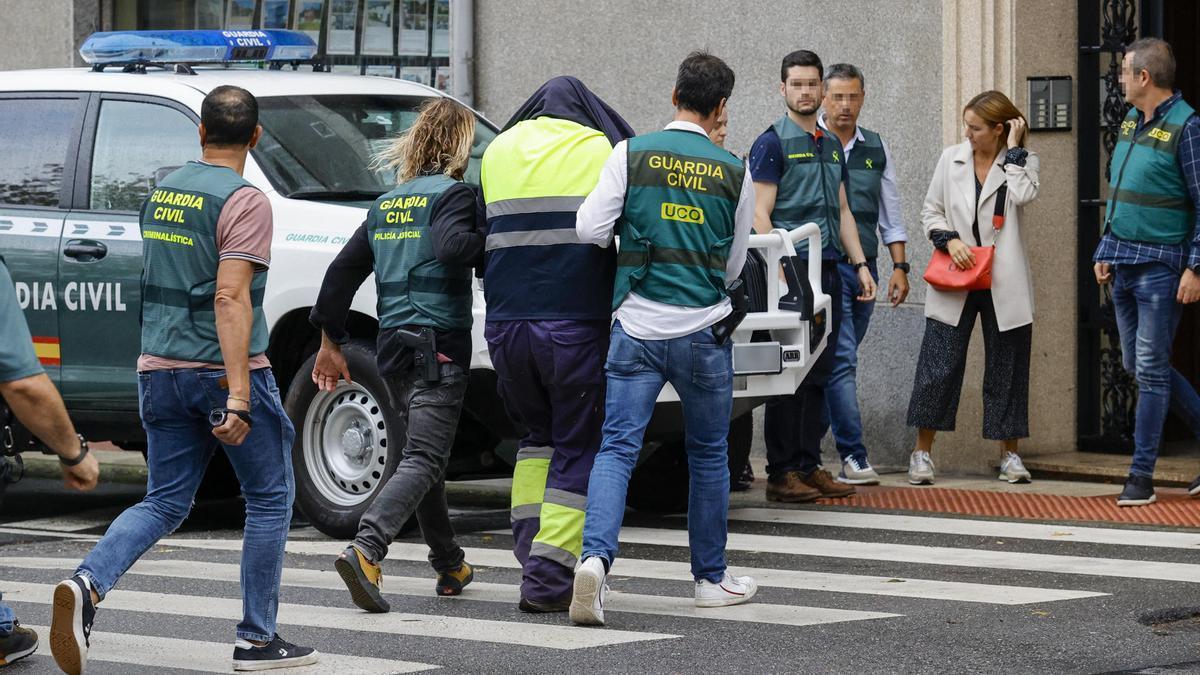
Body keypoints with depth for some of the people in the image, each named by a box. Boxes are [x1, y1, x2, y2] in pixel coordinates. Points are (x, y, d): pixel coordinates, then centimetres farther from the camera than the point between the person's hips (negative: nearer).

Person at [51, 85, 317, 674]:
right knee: (270, 498, 9)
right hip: (222, 369, -6)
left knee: (164, 502, 10)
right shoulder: (245, 201, -13)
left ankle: (87, 584, -16)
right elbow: (230, 299, -22)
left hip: (160, 370, 6)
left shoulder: (162, 191, 10)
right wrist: (238, 396, -25)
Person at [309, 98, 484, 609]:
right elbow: (453, 245, -26)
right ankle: (365, 550, -30)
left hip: (394, 345, 8)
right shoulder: (452, 193, -5)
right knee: (424, 459, -12)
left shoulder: (385, 205, 17)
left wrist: (331, 341, 21)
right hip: (440, 344, -8)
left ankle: (450, 566, 29)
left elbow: (342, 271, 16)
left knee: (425, 453, 20)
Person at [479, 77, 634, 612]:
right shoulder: (601, 150, 0)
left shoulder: (497, 151, 13)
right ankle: (549, 577, -4)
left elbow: (481, 236, 16)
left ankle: (529, 546, 13)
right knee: (579, 449, 3)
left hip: (506, 323, 4)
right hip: (578, 323, -4)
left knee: (539, 436, 22)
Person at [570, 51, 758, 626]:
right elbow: (733, 266, 8)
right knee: (708, 455, 14)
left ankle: (595, 556, -23)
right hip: (703, 331, 0)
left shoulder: (632, 154, -3)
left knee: (617, 449, -1)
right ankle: (711, 578, 23)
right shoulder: (735, 174, 0)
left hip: (637, 328, 0)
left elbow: (590, 229, -7)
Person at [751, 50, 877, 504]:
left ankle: (809, 467, 13)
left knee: (818, 375, 8)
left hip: (829, 271, 7)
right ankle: (781, 473, -4)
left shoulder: (832, 146, 19)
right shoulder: (772, 144, -5)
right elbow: (760, 215, -10)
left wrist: (860, 265, 13)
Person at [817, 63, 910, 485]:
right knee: (841, 360, -12)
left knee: (838, 361, 8)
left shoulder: (876, 149, 14)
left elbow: (891, 213, 18)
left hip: (864, 267, 6)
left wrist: (899, 267, 12)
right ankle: (853, 457, -15)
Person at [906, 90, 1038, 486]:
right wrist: (949, 241, -7)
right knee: (938, 364, -3)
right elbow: (930, 211, 10)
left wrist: (1012, 149, -10)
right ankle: (922, 453, 4)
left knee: (1006, 367, 6)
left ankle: (1009, 454, 16)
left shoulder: (1022, 163, 2)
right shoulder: (952, 159, 7)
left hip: (1004, 284, -1)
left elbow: (1023, 195, -19)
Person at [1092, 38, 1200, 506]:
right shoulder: (1131, 122, 12)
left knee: (1150, 369, -5)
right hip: (1123, 264, 9)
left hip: (1161, 266, -9)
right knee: (1137, 364, 12)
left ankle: (1141, 476, -1)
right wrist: (1105, 252, 17)